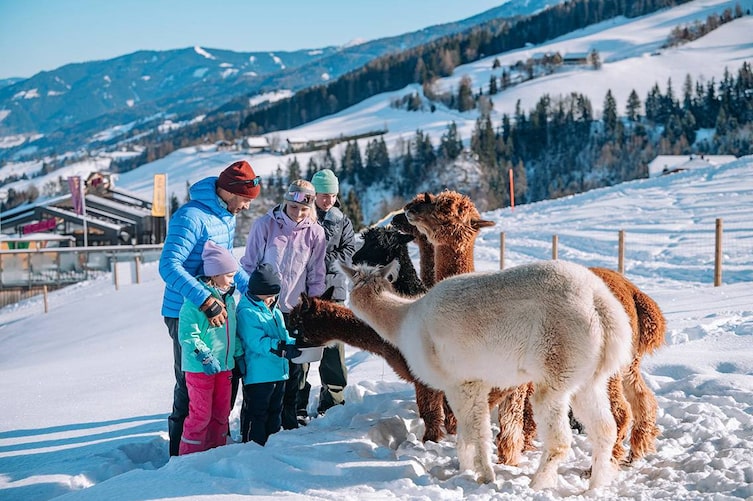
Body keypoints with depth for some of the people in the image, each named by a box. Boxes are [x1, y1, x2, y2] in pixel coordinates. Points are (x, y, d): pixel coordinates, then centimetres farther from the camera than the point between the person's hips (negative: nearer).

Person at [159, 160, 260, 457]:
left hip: (214, 309, 9)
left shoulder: (227, 216, 10)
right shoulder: (192, 217, -21)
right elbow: (169, 266, -31)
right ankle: (181, 452, 11)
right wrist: (207, 302, -37)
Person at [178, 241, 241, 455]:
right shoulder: (196, 300, -16)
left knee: (221, 413, 15)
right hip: (200, 368, -8)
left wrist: (238, 353, 16)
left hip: (224, 366, 8)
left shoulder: (228, 298, 10)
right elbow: (187, 334, -19)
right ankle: (189, 457, 9)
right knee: (200, 414, -3)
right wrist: (205, 357, -23)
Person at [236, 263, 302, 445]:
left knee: (275, 412, 19)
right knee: (256, 414, -2)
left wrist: (295, 343, -4)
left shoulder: (274, 310, 13)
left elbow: (283, 335, 18)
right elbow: (258, 343, -24)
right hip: (257, 375, -9)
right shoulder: (247, 313, -16)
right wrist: (283, 348, -31)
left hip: (278, 372, 9)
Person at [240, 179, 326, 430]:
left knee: (294, 366, 7)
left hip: (295, 309, 2)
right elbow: (249, 265, 2)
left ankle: (290, 421, 21)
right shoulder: (264, 225, -5)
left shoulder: (315, 233, 0)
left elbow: (315, 277, 7)